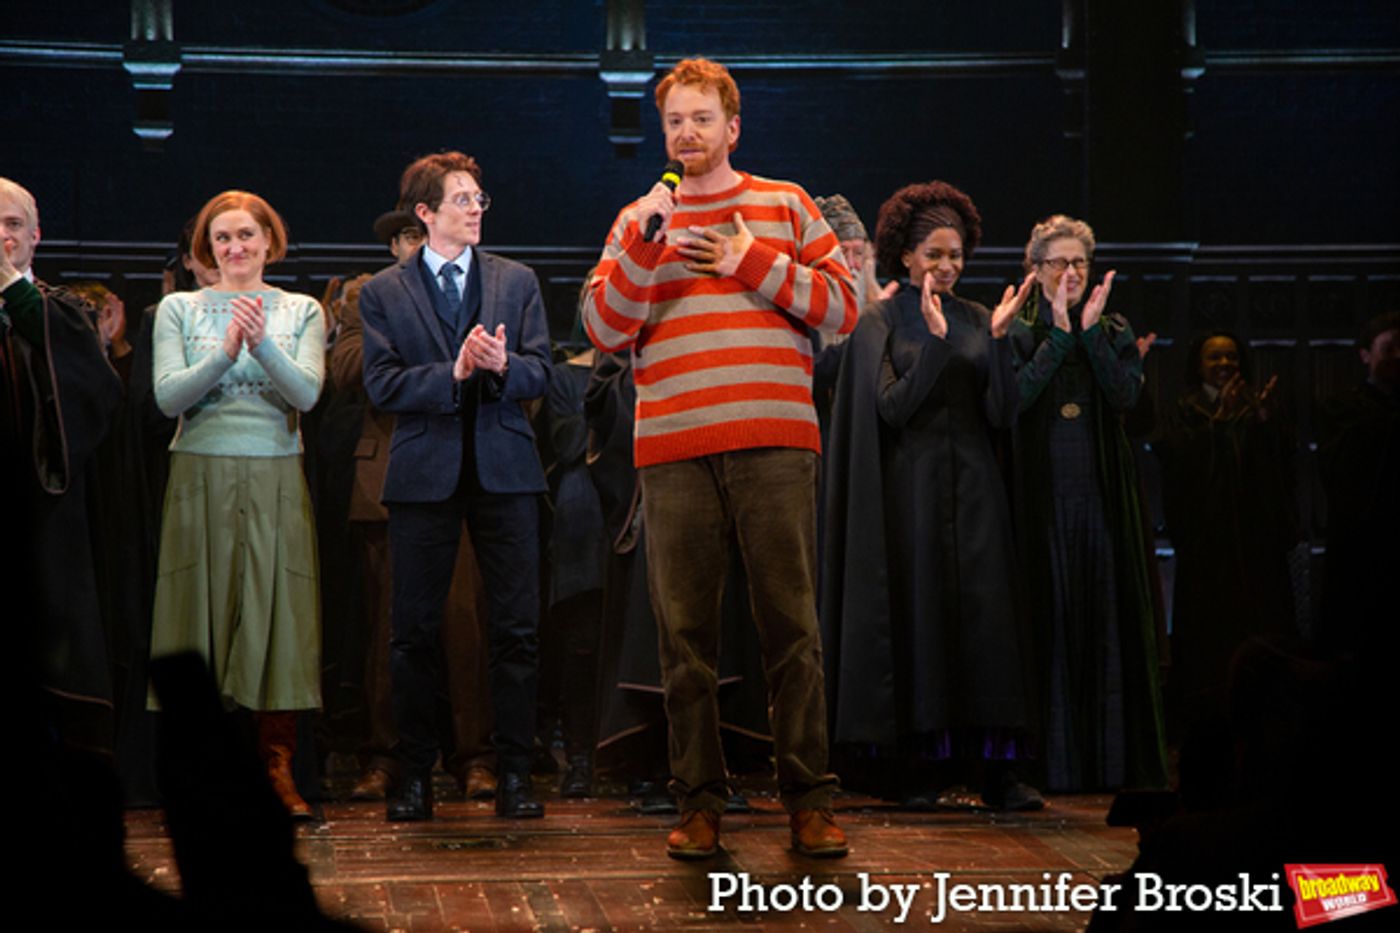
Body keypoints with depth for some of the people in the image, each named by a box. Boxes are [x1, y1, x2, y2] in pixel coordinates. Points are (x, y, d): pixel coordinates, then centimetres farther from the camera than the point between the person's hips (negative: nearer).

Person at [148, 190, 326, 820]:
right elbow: (168, 397, -5)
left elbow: (306, 394, -5)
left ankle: (277, 767, 1)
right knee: (203, 612, -2)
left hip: (275, 480, 1)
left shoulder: (302, 312, 9)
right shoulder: (178, 310, 8)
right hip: (201, 477, -1)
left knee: (278, 611, -3)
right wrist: (227, 350, -17)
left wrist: (261, 344, -20)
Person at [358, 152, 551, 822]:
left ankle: (514, 773, 6)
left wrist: (503, 365, -16)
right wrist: (453, 374, -16)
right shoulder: (383, 293, 6)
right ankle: (415, 774, 12)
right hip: (424, 471, -1)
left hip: (504, 469, 1)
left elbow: (541, 373, 5)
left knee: (516, 630, -1)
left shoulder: (517, 282, 12)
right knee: (414, 633, 2)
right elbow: (381, 386, -3)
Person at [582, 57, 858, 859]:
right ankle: (701, 801, 8)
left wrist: (753, 262, -2)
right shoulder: (639, 221, 16)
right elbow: (606, 332, 5)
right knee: (686, 628, 1)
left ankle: (810, 799, 2)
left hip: (774, 443, -1)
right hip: (674, 451, 1)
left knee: (791, 621, -3)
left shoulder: (785, 207, 14)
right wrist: (645, 243, -6)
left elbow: (842, 307, 6)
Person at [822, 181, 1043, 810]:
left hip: (973, 487, 3)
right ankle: (918, 766, 2)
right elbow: (890, 408, -10)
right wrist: (935, 344, -19)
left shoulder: (979, 321, 10)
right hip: (909, 490, -2)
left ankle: (996, 769, -5)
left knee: (986, 614, -5)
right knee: (917, 613, -4)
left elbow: (1003, 415, 1)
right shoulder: (878, 323, 2)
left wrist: (998, 339, -11)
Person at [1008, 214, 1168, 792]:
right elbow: (1016, 396, -12)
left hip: (1102, 494, 2)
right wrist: (1059, 334, -13)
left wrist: (1090, 332, -11)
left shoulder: (1114, 332, 11)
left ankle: (1113, 762, 5)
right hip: (1042, 498, -2)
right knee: (1050, 621, -3)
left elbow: (1126, 393, -5)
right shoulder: (1019, 332, 5)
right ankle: (1055, 763, 0)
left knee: (1107, 619, 1)